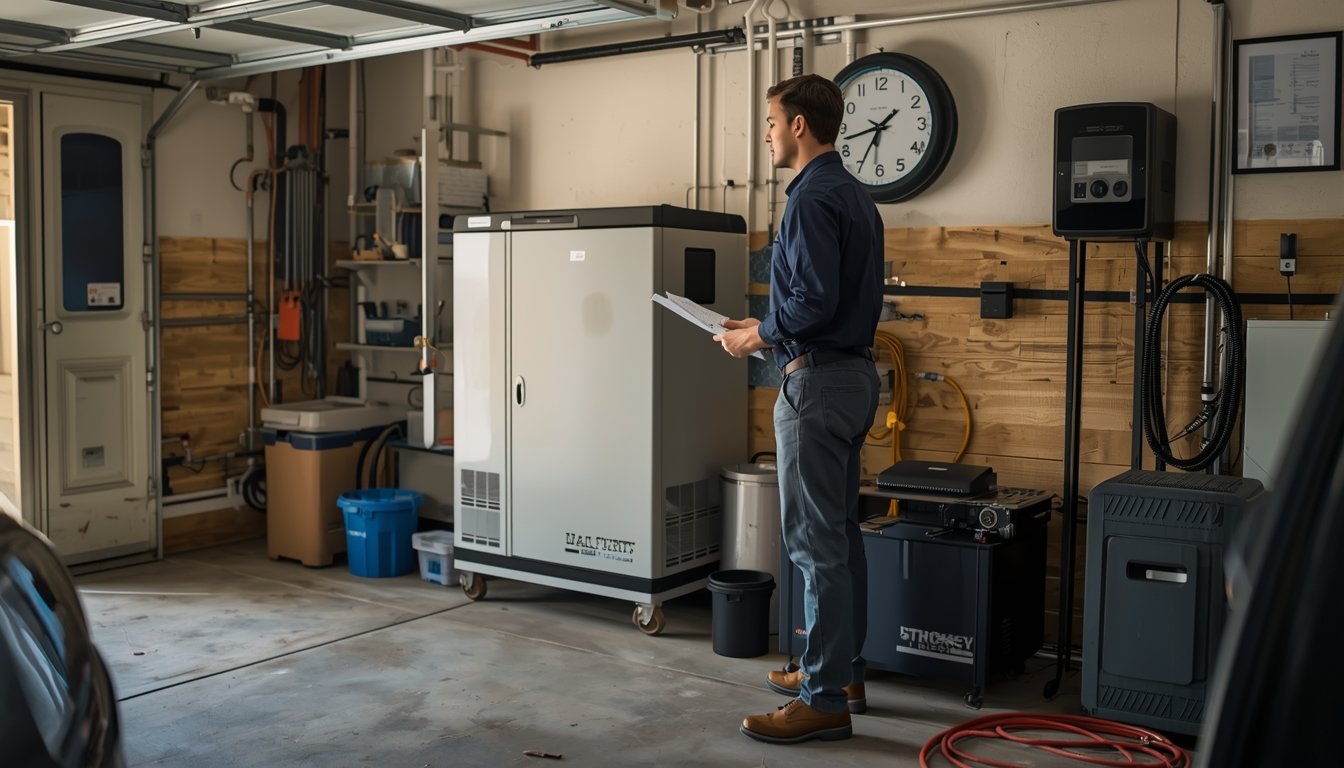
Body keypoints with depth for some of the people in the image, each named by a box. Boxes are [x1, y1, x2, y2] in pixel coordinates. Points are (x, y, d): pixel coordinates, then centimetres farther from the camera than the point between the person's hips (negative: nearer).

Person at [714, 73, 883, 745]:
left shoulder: (813, 200, -15)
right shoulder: (856, 197, 16)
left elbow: (816, 301, -24)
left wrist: (757, 335, -9)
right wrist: (772, 329, 16)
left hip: (818, 380, -10)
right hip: (854, 373, 10)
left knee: (815, 543, -6)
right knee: (840, 533, 15)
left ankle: (824, 701, 0)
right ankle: (843, 670, 25)